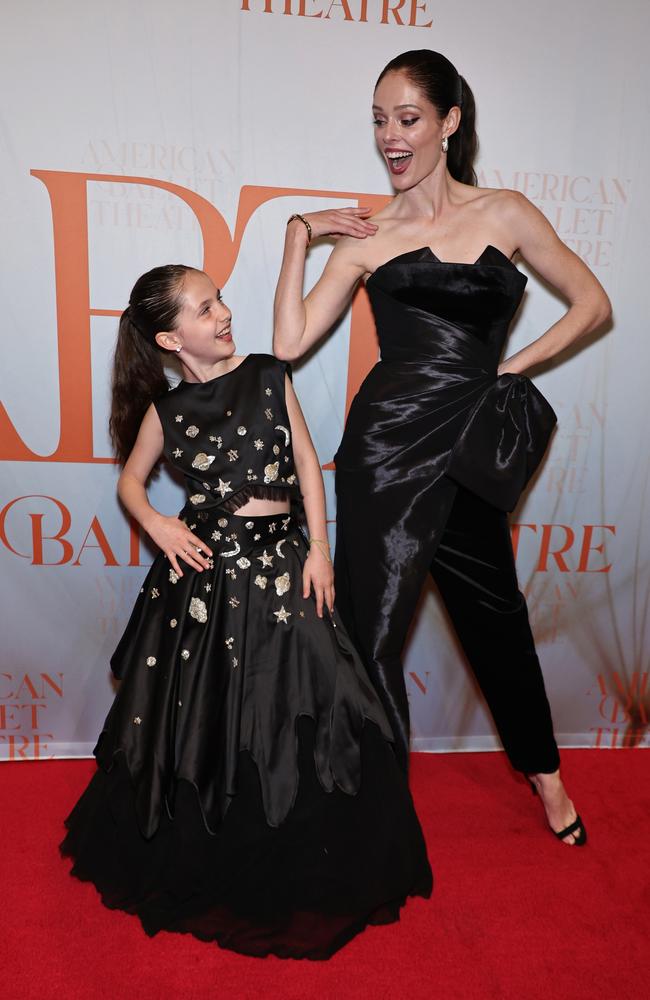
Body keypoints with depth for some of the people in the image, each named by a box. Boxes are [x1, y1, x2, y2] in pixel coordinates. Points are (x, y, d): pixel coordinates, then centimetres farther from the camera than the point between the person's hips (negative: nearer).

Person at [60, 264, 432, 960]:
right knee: (199, 724, 9)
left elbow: (306, 463, 4)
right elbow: (130, 478, 15)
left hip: (281, 563, 1)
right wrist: (157, 525, -5)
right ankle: (204, 877, 35)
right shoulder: (166, 411, 2)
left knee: (299, 713, 2)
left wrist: (319, 549, -2)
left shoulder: (270, 377, 2)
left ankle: (300, 881, 27)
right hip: (205, 567, 0)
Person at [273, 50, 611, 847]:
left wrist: (514, 366, 4)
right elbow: (290, 343, -3)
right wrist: (298, 235, 0)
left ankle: (541, 767, 39)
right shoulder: (367, 236, 6)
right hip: (391, 438, -1)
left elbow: (591, 304, 13)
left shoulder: (505, 214, 8)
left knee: (493, 608, 16)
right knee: (373, 617, 1)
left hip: (472, 443, 2)